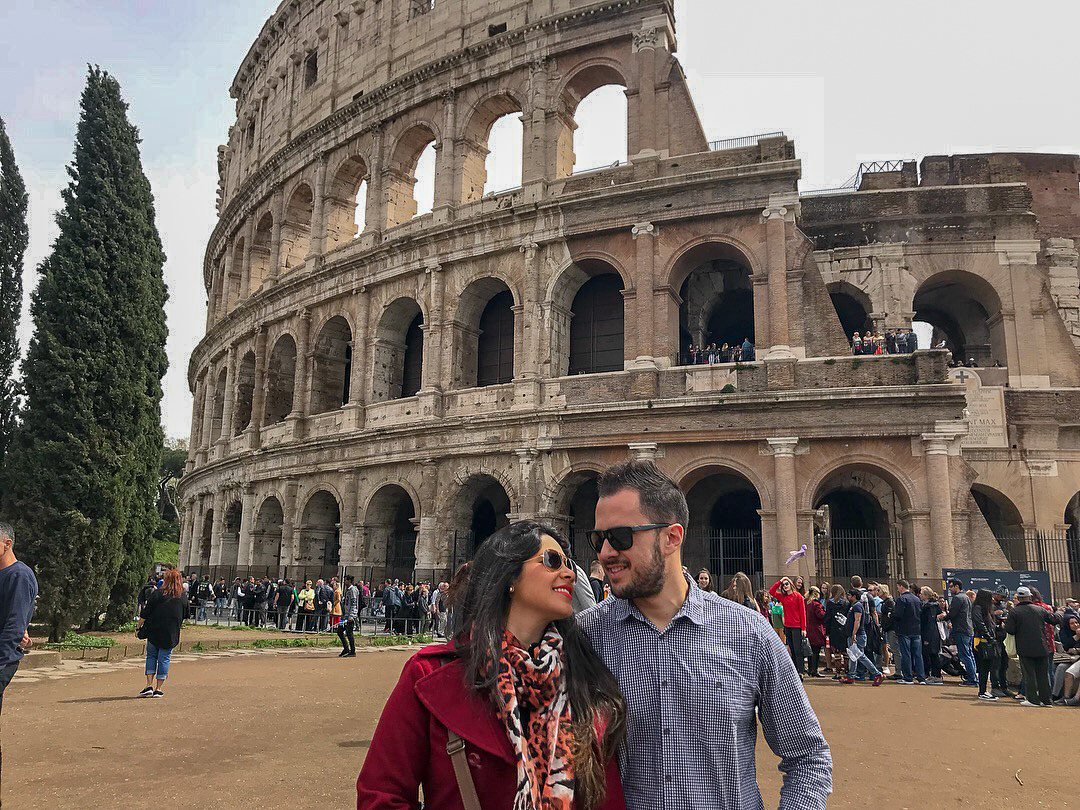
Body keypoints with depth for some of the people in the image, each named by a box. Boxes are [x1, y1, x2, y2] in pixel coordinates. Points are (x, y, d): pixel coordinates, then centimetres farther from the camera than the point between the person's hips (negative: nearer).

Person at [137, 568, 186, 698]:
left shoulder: (157, 594, -8)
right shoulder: (182, 597, 1)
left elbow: (145, 614, -7)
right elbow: (183, 617, 9)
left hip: (154, 632, -1)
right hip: (171, 634, 1)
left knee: (151, 656, 13)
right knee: (164, 659, 7)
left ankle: (149, 686, 5)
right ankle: (158, 689, 7)